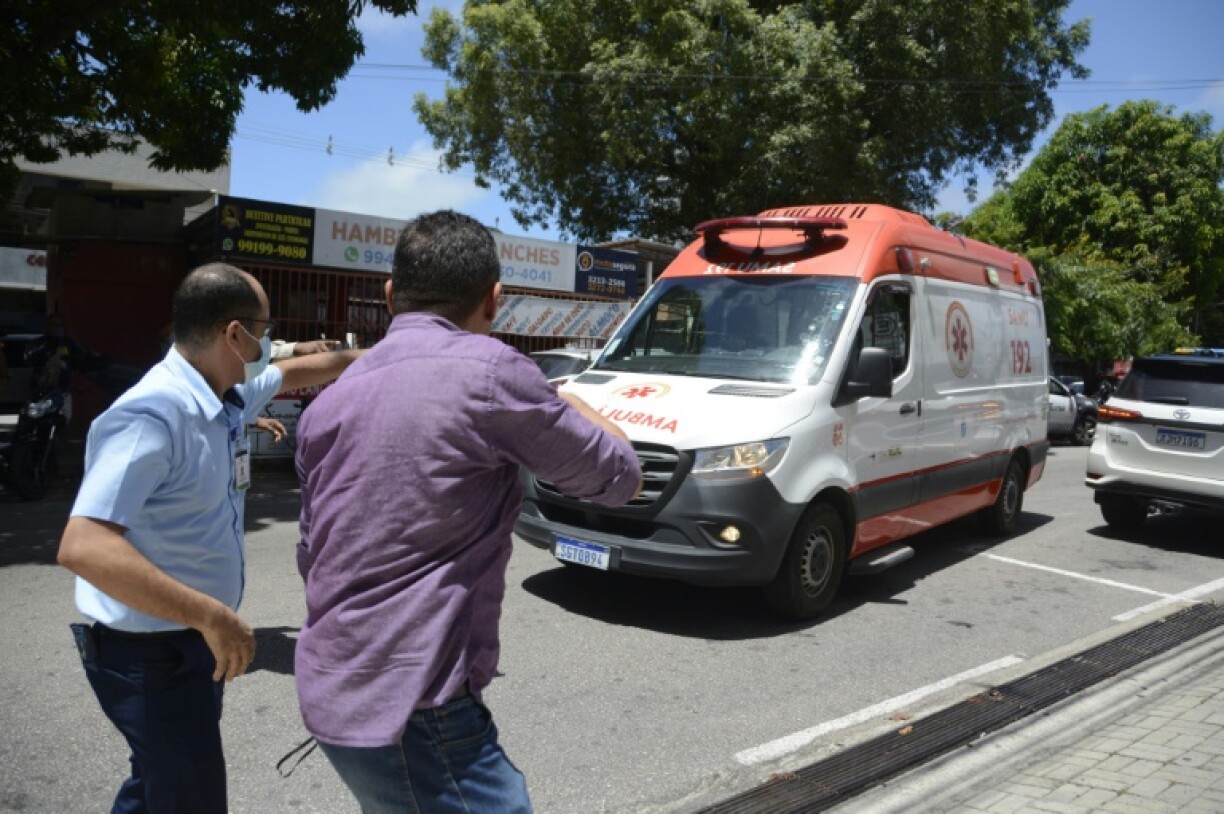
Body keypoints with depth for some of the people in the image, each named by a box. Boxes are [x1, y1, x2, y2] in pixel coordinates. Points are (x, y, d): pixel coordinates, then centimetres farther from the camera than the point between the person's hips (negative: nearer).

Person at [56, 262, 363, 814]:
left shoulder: (230, 395, -1)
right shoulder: (154, 413, -28)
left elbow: (296, 373, 21)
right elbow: (83, 547, -37)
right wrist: (211, 615, -38)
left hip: (193, 636, 9)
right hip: (149, 648, -9)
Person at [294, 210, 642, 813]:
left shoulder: (330, 401, 8)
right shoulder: (487, 371, -15)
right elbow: (619, 480, -4)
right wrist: (560, 403, 13)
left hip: (332, 690, 9)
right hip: (410, 709, -8)